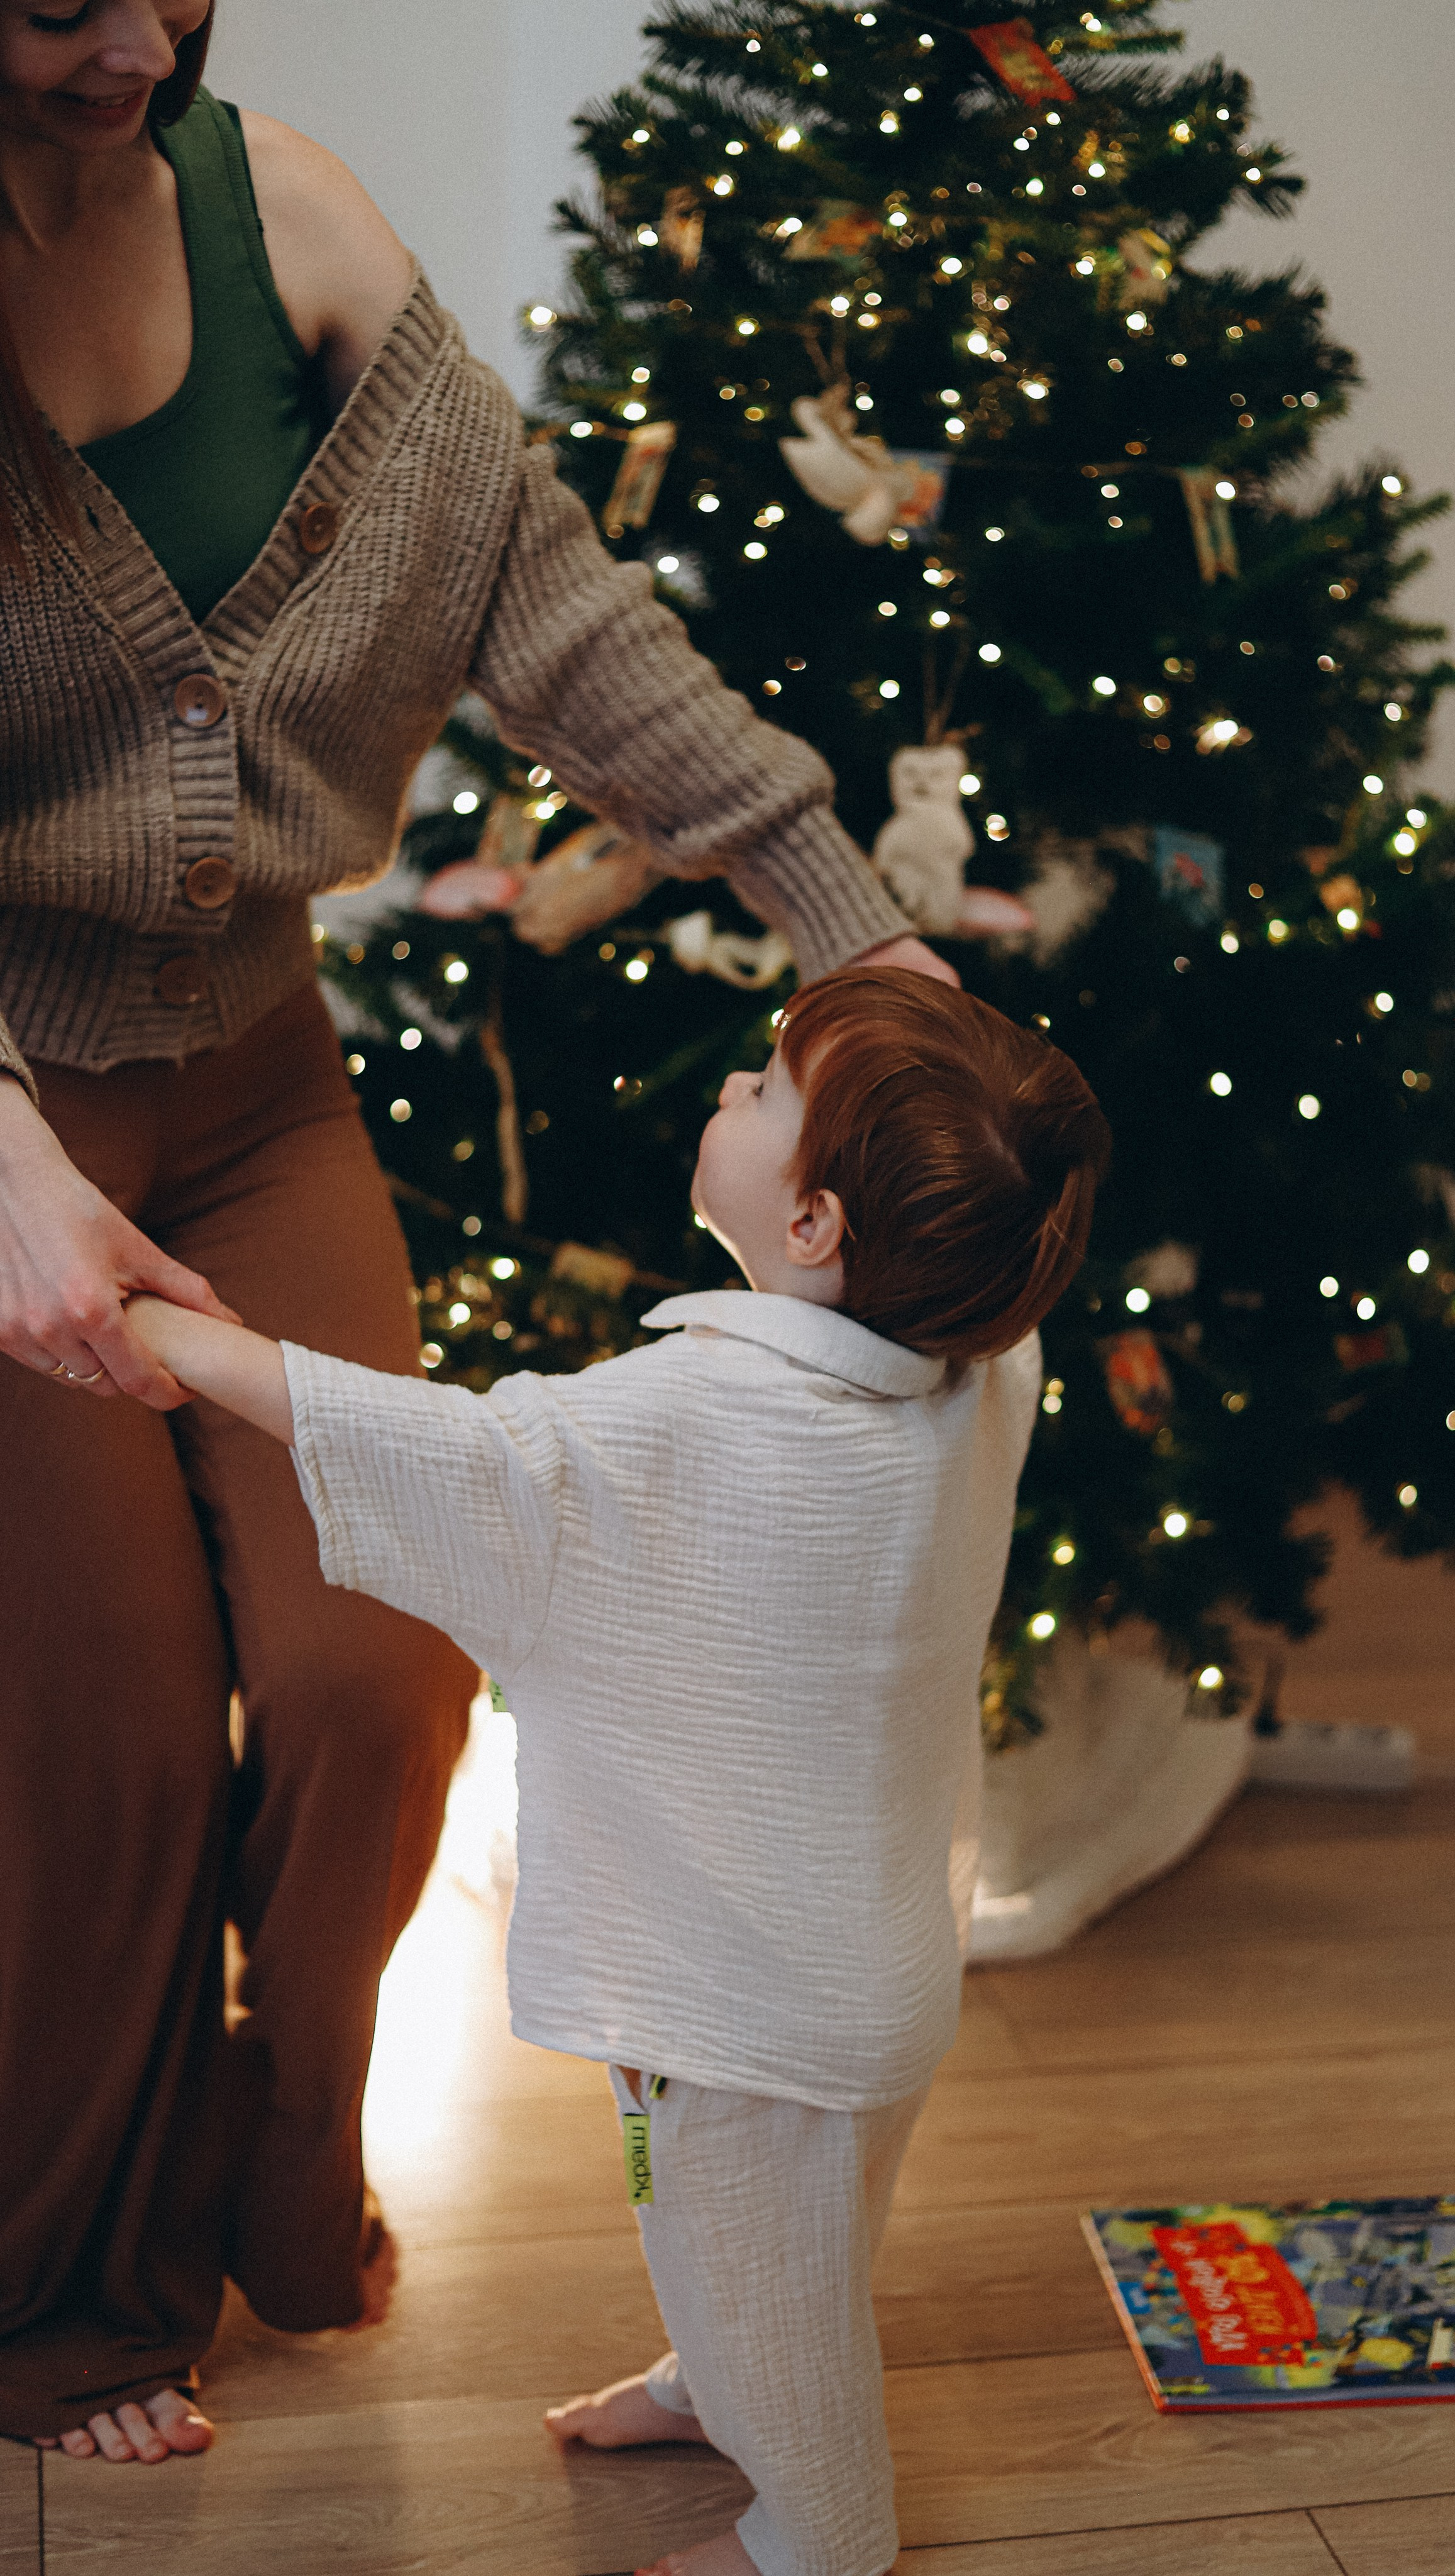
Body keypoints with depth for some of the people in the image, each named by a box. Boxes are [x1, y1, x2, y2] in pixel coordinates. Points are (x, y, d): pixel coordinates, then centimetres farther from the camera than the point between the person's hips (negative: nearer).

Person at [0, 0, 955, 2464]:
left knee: (378, 1678, 5)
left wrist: (847, 910, -7)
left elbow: (551, 599, -5)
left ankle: (278, 2193, 37)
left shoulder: (266, 203, -5)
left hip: (249, 1074, 5)